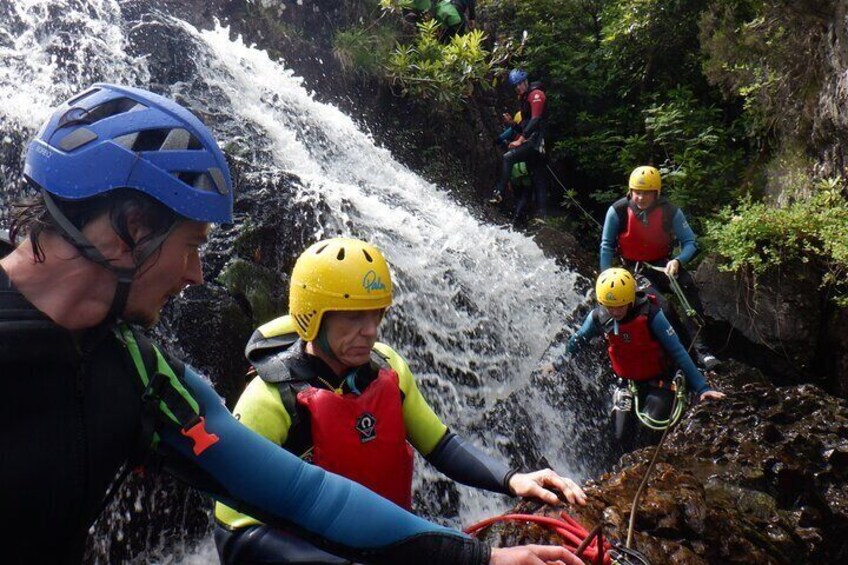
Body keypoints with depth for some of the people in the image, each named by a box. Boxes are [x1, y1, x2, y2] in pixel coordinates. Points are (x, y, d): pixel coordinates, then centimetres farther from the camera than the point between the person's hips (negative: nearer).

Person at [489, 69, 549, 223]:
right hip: (528, 141, 9)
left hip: (535, 140, -9)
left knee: (508, 157, -25)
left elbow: (535, 120, -18)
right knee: (538, 179, 5)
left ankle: (498, 193, -27)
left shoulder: (536, 94, -6)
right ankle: (542, 214, 4)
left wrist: (520, 140, -23)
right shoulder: (523, 97, 23)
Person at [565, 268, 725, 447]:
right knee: (622, 437, -1)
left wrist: (702, 388, -26)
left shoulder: (650, 314, -27)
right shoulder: (598, 317, -15)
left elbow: (678, 352, -24)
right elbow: (576, 341, 4)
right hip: (628, 383, 4)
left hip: (658, 382, -4)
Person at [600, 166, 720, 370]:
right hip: (636, 270, -1)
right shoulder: (617, 211, -13)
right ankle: (697, 350, -12)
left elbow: (690, 242, -8)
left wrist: (678, 261, -28)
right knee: (664, 308, -28)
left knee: (688, 285, -33)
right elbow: (607, 246, -4)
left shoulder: (670, 211, -10)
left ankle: (699, 346, -30)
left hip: (663, 265, 1)